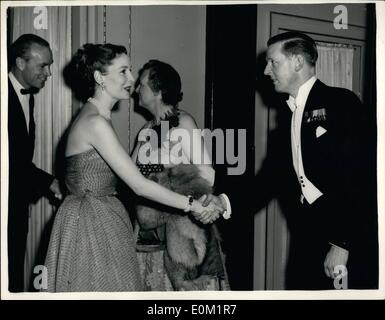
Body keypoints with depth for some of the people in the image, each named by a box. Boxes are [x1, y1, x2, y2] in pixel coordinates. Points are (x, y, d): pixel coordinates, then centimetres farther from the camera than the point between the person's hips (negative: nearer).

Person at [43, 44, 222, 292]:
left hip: (102, 220, 9)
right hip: (90, 224, -9)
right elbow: (139, 185, -22)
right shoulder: (96, 123, -21)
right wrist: (192, 205, -16)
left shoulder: (96, 117, 10)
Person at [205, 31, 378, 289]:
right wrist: (226, 203, -2)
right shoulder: (288, 115, 13)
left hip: (350, 240, -6)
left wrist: (341, 244, -18)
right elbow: (272, 173, 10)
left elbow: (356, 176, -14)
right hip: (307, 241, 6)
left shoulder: (341, 103, -7)